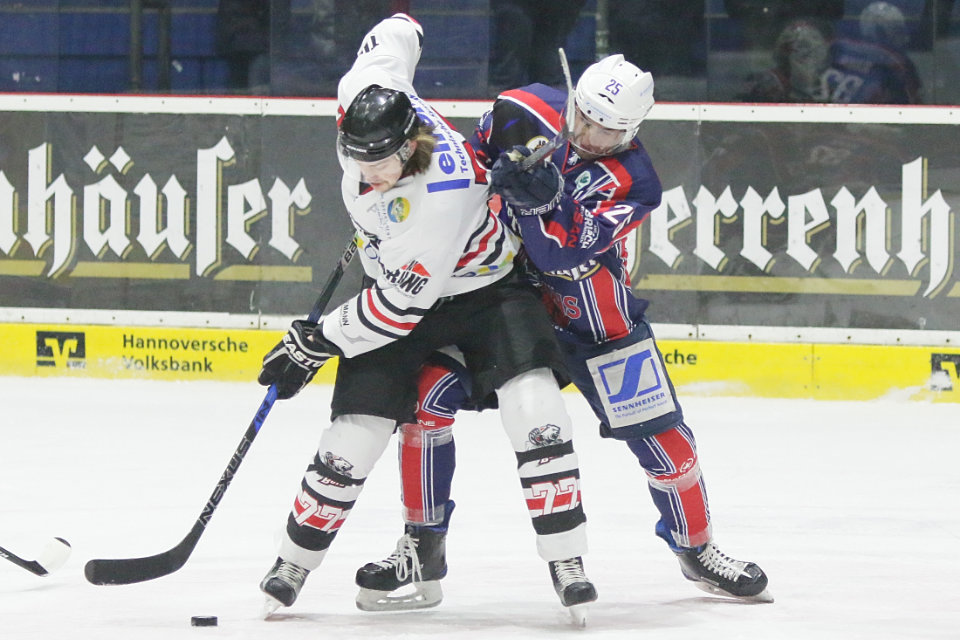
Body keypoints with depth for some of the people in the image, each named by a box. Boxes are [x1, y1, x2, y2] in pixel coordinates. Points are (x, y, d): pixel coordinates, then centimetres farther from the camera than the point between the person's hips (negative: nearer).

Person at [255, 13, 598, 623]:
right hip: (398, 275, 5)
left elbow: (401, 305, -30)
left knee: (534, 408, -24)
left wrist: (314, 344, -22)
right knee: (356, 429, -3)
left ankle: (568, 564, -17)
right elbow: (398, 32, 1)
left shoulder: (442, 200, -39)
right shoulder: (368, 94, -22)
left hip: (486, 285, -5)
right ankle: (294, 565, 11)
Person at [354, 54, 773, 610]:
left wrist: (540, 202, -47)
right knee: (429, 393, -15)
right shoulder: (521, 112, -12)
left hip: (591, 311, -1)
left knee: (660, 432, -3)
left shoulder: (632, 183, -20)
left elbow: (563, 257, -31)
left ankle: (697, 549, 23)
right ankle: (422, 549, -3)